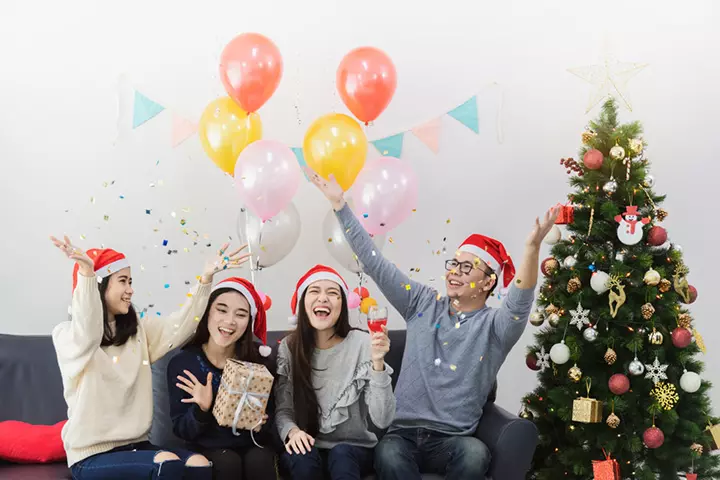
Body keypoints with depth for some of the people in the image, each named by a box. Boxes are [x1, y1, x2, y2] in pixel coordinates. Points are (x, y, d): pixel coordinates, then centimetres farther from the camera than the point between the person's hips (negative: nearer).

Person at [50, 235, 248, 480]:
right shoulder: (66, 334, -6)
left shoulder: (137, 329, 15)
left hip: (136, 445, 6)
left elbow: (179, 326, 1)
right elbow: (88, 333, -29)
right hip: (92, 456, -6)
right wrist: (86, 271, -46)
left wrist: (206, 277, -12)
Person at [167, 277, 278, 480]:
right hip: (208, 450, -1)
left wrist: (260, 425, -22)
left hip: (252, 446, 1)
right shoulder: (182, 363, -6)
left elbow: (270, 422, 1)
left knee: (259, 461, -31)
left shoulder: (259, 360, -4)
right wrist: (201, 409, -24)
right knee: (227, 462, -31)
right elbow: (181, 430, -5)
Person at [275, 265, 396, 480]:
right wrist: (292, 431, -21)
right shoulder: (288, 347, -4)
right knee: (302, 456, -30)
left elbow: (382, 420, -17)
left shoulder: (362, 343, -12)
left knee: (341, 455, -34)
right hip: (308, 448, 2)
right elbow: (282, 410, 1)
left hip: (353, 449, -2)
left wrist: (377, 363, -29)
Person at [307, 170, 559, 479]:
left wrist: (533, 246, -40)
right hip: (402, 433, 2)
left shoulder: (494, 327, 0)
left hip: (451, 440, -1)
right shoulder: (423, 304, 11)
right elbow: (374, 263, 9)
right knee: (389, 455, -34)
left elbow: (520, 302, -22)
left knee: (475, 454, -36)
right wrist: (339, 203, 4)